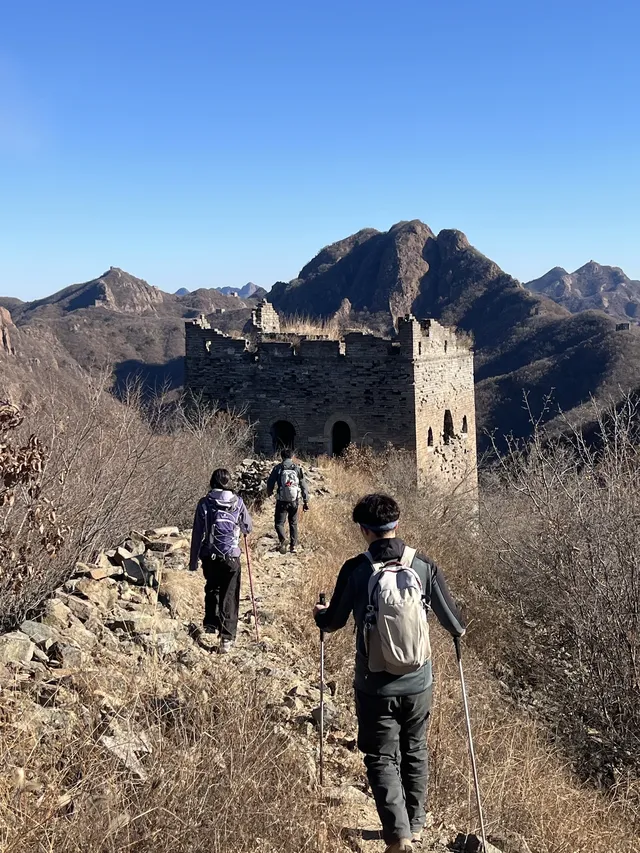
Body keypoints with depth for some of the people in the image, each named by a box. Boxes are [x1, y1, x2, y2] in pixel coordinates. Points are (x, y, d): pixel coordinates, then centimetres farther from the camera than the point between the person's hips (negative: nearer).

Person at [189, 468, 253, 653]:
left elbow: (197, 534, -4)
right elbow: (248, 528, 6)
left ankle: (210, 624, 30)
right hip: (231, 556, -1)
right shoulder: (238, 503, -4)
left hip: (209, 556, 1)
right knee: (229, 596, 5)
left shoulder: (204, 504, -5)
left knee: (211, 590, 26)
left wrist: (193, 560, 4)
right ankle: (227, 637, -2)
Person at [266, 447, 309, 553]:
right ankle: (293, 545, 19)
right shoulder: (298, 469, 1)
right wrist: (306, 502, 6)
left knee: (279, 523, 5)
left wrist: (269, 493, 24)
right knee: (293, 524, 18)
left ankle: (283, 540, -21)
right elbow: (304, 486, 0)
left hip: (282, 501, -2)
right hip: (294, 501, 2)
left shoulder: (277, 469, -4)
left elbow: (270, 483, 2)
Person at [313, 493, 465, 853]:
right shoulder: (425, 566, -9)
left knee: (382, 759, 11)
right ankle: (416, 823, 35)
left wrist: (320, 614, 24)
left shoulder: (355, 570, -13)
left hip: (375, 687, -2)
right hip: (418, 683, 2)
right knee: (416, 752, 22)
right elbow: (452, 622, 0)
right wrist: (460, 629, 24)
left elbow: (334, 621, 1)